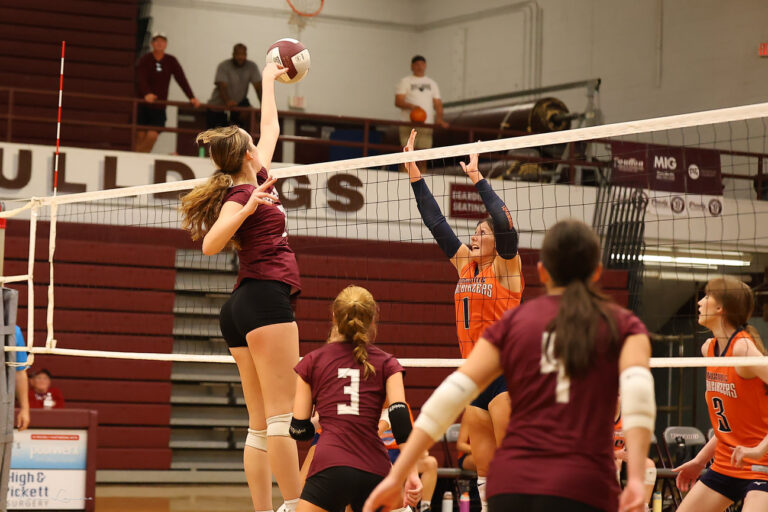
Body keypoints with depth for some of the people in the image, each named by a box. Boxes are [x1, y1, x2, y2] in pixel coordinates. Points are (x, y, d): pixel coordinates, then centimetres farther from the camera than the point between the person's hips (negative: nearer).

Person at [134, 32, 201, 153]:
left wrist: (192, 98, -12)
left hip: (159, 106, 2)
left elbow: (181, 79, 0)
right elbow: (140, 79, -18)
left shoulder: (171, 61, 6)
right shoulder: (145, 59, -3)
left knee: (152, 136, -10)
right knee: (140, 135, -2)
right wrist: (146, 94, -37)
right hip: (142, 105, -2)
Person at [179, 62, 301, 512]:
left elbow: (272, 130, 32)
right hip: (266, 298, -10)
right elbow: (210, 243, -20)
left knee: (261, 423, 3)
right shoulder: (240, 194, -5)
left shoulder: (253, 185, 18)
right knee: (283, 413, -15)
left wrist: (269, 81, 43)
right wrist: (248, 209, -32)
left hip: (243, 307, 10)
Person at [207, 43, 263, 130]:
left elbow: (258, 87, -15)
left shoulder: (252, 66, -8)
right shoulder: (224, 66, -17)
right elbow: (222, 86, -29)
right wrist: (227, 102, -49)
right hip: (218, 106, -2)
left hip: (238, 102, 2)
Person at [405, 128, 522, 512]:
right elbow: (435, 221, 12)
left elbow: (504, 222, -19)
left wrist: (476, 177, -15)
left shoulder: (505, 266, -3)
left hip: (506, 372, -7)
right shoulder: (464, 264, 13)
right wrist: (413, 170, 8)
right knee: (483, 466, 7)